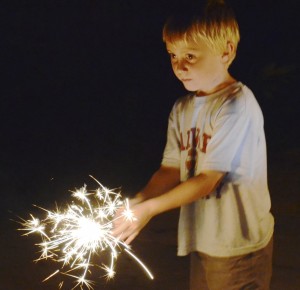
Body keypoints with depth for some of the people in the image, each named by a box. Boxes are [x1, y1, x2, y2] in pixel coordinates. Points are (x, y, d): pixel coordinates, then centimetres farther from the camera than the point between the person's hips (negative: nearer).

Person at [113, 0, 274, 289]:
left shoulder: (237, 105, -18)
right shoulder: (181, 109, 5)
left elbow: (208, 179, -20)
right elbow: (171, 169, 4)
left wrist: (149, 208, -20)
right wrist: (134, 205, -11)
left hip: (240, 247, -6)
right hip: (202, 241, 7)